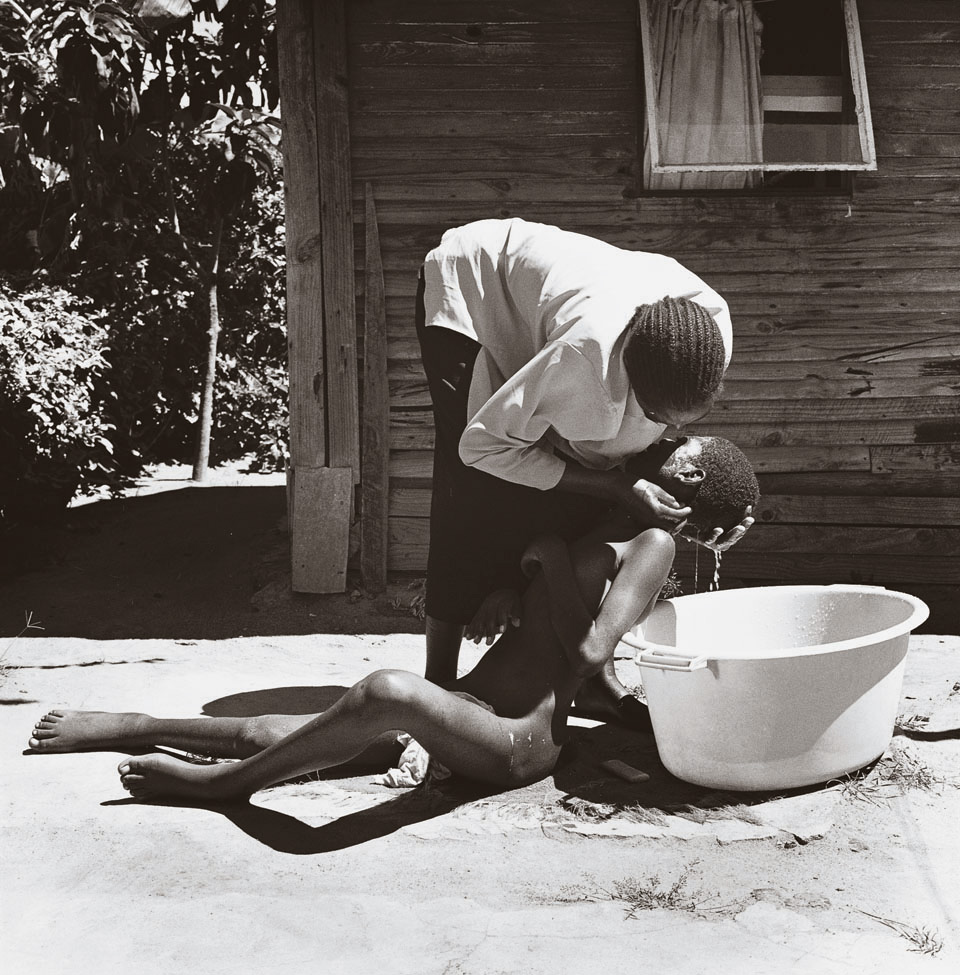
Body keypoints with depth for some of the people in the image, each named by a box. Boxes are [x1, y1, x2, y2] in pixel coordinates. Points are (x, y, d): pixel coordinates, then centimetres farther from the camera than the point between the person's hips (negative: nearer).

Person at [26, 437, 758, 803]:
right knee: (266, 735, 8)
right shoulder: (599, 532, 20)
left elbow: (589, 652, -21)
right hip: (471, 707, 9)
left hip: (520, 741, -9)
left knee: (390, 691, -36)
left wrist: (554, 555, -10)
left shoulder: (654, 543, -7)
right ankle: (137, 729, 27)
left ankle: (221, 782, -15)